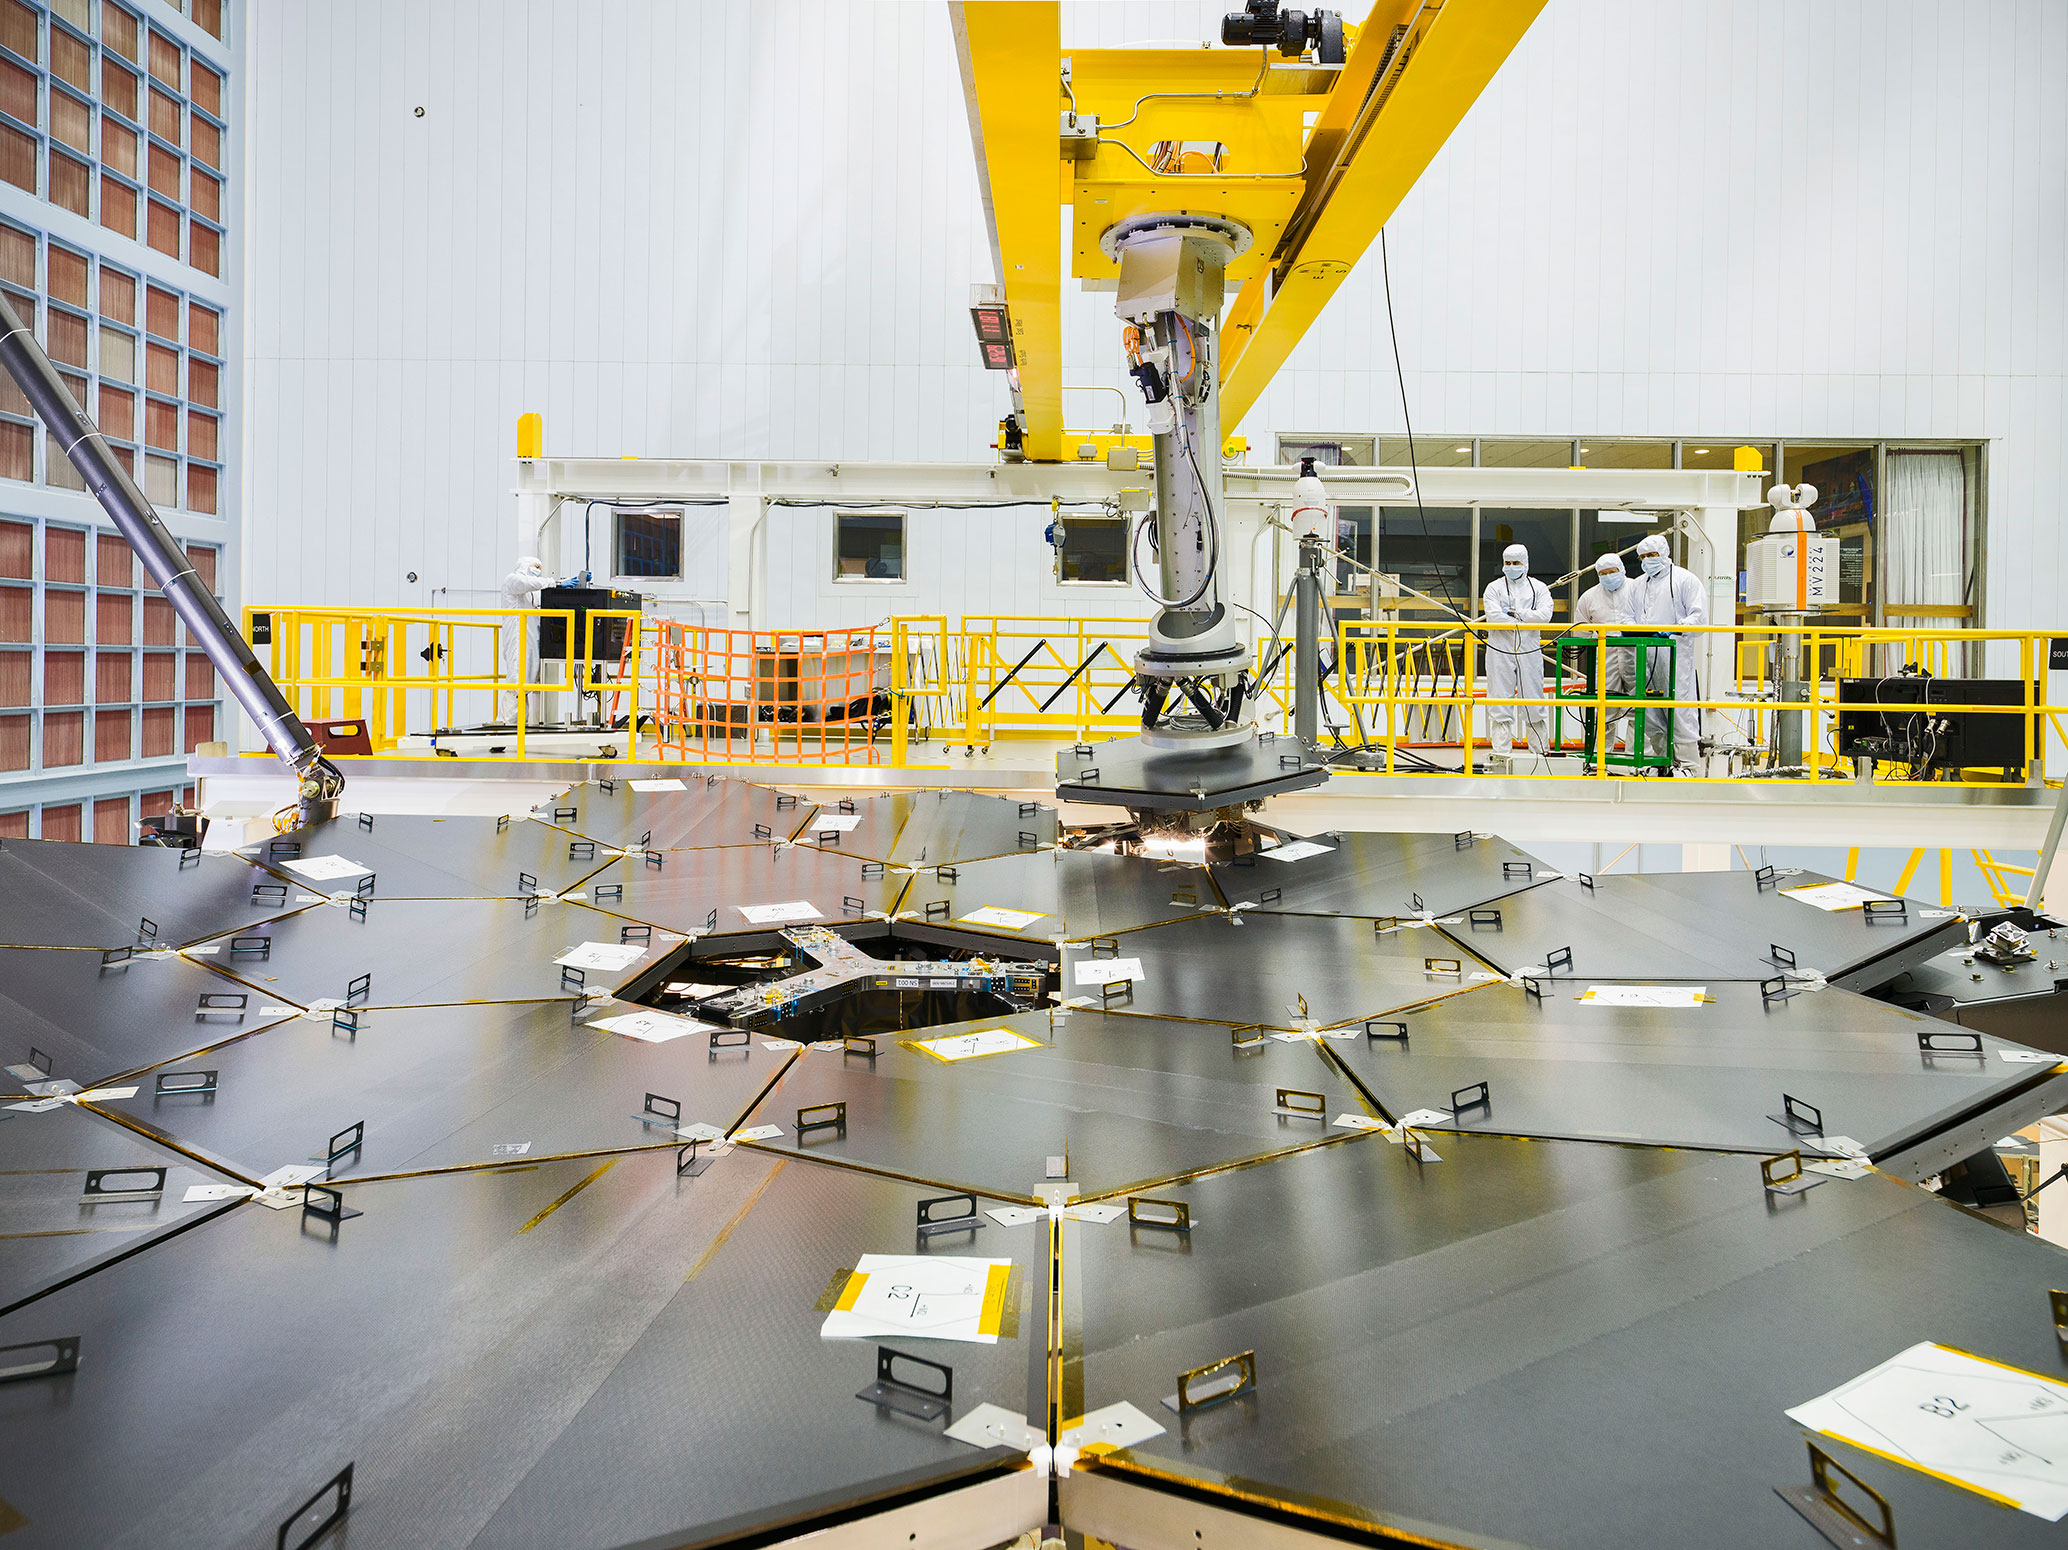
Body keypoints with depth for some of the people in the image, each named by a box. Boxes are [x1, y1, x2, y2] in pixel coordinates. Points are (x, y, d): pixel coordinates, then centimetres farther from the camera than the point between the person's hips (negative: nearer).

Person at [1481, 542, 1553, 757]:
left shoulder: (1538, 588, 11)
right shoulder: (1494, 588, 7)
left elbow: (1544, 615, -5)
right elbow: (1494, 617, -9)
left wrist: (1516, 612, -9)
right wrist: (1525, 622, -8)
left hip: (1529, 650, 1)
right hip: (1501, 650, -1)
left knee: (1533, 698, 4)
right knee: (1501, 699, -2)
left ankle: (1539, 749, 12)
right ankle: (1501, 751, 0)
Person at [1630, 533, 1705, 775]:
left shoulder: (1685, 580, 3)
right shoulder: (1638, 584, 22)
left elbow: (1699, 616, -5)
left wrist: (1675, 629, -21)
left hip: (1675, 655, -6)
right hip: (1645, 655, 6)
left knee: (1679, 709, -9)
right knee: (1650, 712, 5)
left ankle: (1688, 763, -5)